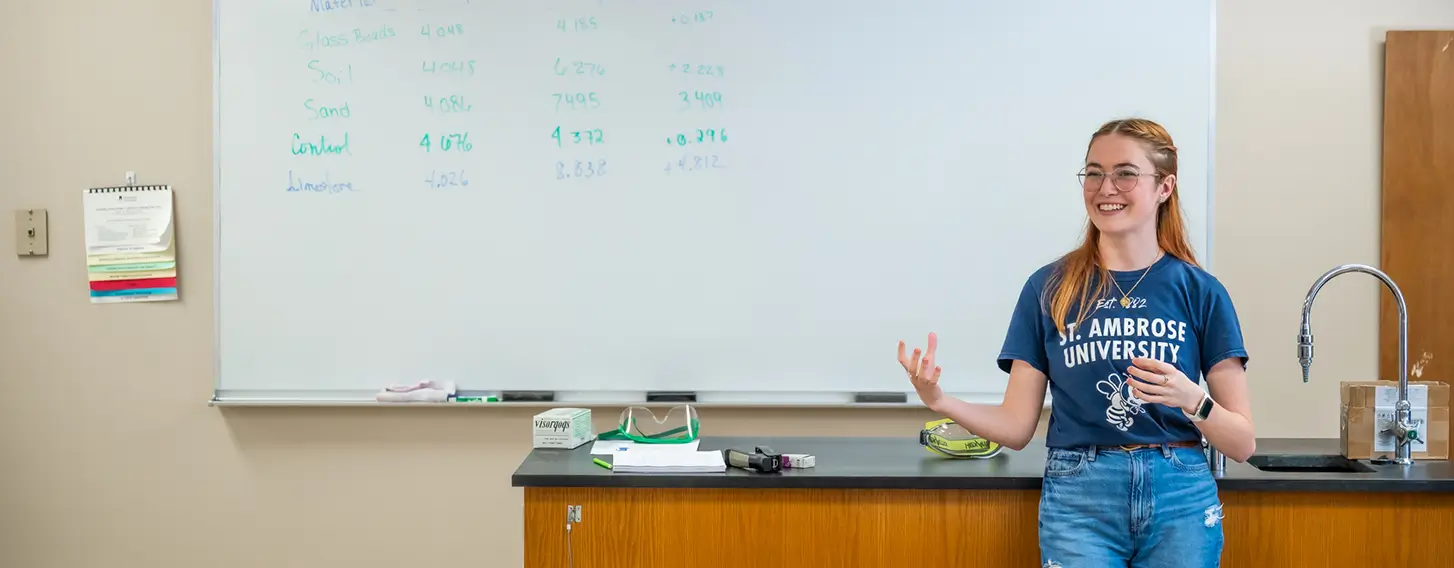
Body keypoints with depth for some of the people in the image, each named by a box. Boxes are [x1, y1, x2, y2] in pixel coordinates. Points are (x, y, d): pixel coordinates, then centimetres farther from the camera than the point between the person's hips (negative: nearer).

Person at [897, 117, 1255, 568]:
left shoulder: (1200, 291, 1)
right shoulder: (1049, 288, 2)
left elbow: (1242, 444, 0)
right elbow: (1017, 427, 2)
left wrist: (1191, 399, -19)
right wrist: (940, 402, -14)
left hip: (1179, 501, 1)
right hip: (1079, 500, 0)